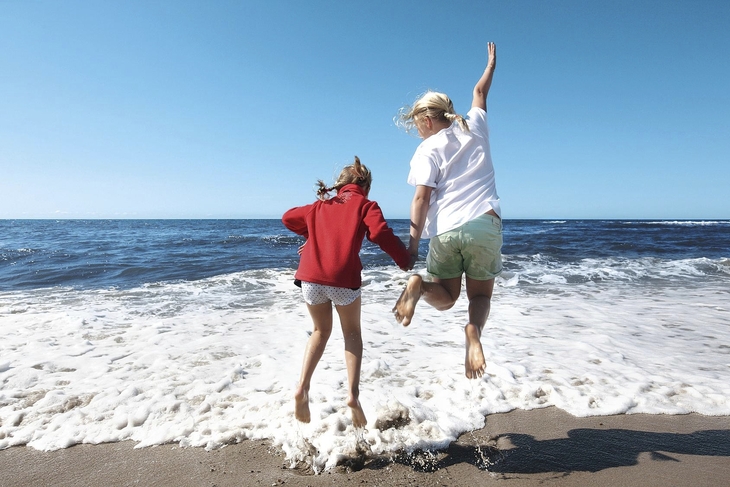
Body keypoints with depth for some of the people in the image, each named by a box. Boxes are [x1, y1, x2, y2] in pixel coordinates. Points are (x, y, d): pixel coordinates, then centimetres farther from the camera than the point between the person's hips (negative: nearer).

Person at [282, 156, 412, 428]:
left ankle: (302, 387, 11)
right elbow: (381, 233, -6)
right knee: (352, 333, 18)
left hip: (310, 275, 4)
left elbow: (288, 218, 34)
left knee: (321, 331, 24)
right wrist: (404, 260, 4)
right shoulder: (365, 204, 12)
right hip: (343, 277, -3)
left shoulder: (321, 205, 26)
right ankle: (353, 393, 6)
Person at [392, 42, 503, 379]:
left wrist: (412, 245, -9)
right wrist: (491, 62, 50)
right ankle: (474, 329, -19)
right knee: (480, 295, 14)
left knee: (445, 298, 15)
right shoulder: (475, 128, 13)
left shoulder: (427, 150, 1)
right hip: (485, 224, 2)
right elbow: (479, 93, 32)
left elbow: (421, 199, -8)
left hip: (445, 230, -2)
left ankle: (418, 285, -18)